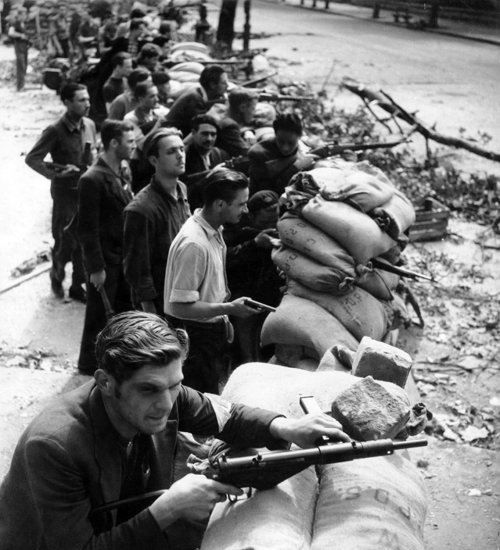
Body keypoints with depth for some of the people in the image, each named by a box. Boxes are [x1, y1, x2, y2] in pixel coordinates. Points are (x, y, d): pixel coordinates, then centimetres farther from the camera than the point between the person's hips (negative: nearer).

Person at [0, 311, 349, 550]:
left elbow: (228, 416, -3)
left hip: (130, 520, 6)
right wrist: (166, 510, -38)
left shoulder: (162, 396, -18)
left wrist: (287, 428, -22)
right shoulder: (54, 446, -34)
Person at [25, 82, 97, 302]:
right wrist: (56, 172, -23)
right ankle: (57, 275, 32)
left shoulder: (89, 125, 3)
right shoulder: (55, 131, -15)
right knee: (66, 241, 3)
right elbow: (32, 158, -14)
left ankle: (78, 286, 22)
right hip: (65, 193, -5)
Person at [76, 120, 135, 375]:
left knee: (124, 309, 17)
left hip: (124, 256, 8)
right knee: (100, 314, 7)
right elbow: (87, 229, -19)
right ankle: (89, 364, 25)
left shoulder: (123, 172, 6)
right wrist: (96, 267, -18)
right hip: (105, 260, -8)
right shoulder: (92, 180, -20)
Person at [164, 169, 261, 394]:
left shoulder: (214, 231, 3)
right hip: (195, 337, -9)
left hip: (212, 331, 9)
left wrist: (222, 319, 13)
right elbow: (180, 306, -27)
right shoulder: (193, 244, -27)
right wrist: (229, 308, -24)